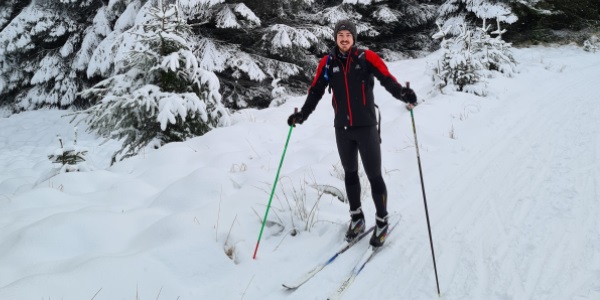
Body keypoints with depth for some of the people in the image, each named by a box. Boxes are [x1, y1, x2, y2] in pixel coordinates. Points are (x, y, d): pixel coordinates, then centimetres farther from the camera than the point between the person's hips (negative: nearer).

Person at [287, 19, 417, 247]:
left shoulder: (367, 57, -5)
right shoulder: (328, 62, 3)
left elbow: (387, 79, -14)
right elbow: (316, 91, 6)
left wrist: (402, 94, -33)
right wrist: (302, 114, -5)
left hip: (366, 126, -3)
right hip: (342, 128, 3)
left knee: (374, 175, 0)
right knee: (350, 173, 15)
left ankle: (382, 222, 17)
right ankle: (356, 218, 31)